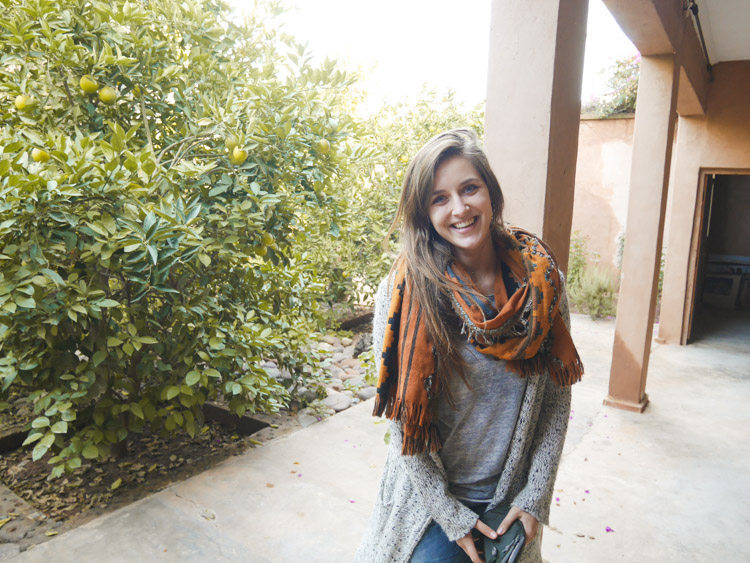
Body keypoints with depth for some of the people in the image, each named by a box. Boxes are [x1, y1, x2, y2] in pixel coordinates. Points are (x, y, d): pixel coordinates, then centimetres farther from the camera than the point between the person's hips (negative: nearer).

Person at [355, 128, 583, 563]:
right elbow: (402, 421, -14)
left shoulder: (542, 280, -11)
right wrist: (453, 517, -10)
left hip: (513, 497, 3)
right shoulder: (404, 294, -19)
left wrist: (535, 497, -5)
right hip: (432, 495, -3)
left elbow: (557, 397, -4)